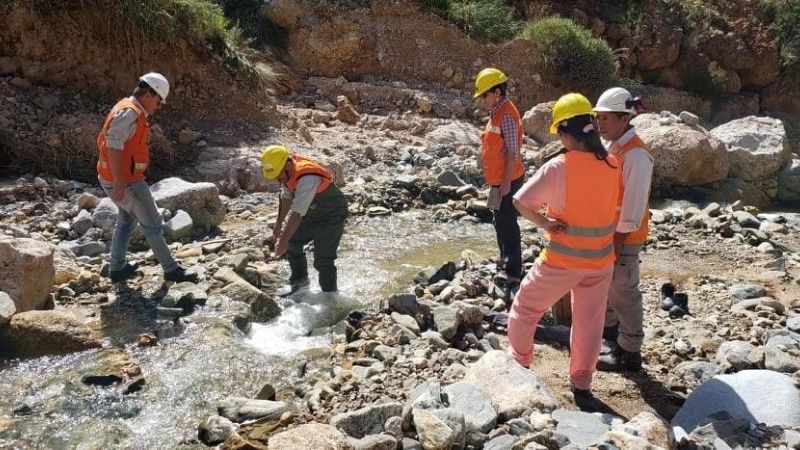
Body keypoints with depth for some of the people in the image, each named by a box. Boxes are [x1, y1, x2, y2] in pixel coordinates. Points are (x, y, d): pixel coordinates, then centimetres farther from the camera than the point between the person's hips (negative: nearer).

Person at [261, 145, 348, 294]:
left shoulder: (307, 178, -36)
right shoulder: (287, 171, -9)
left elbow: (297, 213, -38)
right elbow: (286, 198, 7)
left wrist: (284, 241, -37)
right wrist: (278, 224, 12)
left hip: (332, 216, -9)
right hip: (312, 213, 9)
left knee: (323, 260, -12)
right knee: (292, 242, 7)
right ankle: (300, 281, 25)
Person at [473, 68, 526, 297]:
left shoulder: (506, 115, -18)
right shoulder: (496, 113, 13)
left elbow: (512, 152, -21)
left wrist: (506, 182, -22)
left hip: (507, 181, -10)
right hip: (498, 180, 10)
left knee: (507, 224, -8)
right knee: (501, 223, 19)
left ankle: (513, 272, -4)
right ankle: (506, 262, 33)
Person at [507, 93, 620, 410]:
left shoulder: (558, 167, -19)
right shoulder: (612, 165, -3)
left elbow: (520, 201, -21)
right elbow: (616, 207, 9)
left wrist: (543, 222, -10)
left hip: (561, 260, -5)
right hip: (601, 260, 5)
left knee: (525, 309, 17)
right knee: (589, 323, 16)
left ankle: (519, 365, 28)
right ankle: (581, 386, 25)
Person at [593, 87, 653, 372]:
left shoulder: (635, 154, -21)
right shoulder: (614, 146, 7)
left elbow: (634, 203, -22)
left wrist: (619, 240, -20)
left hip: (624, 237, -9)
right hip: (607, 231, 9)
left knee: (624, 292, 1)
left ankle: (629, 353, 14)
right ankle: (608, 327, 44)